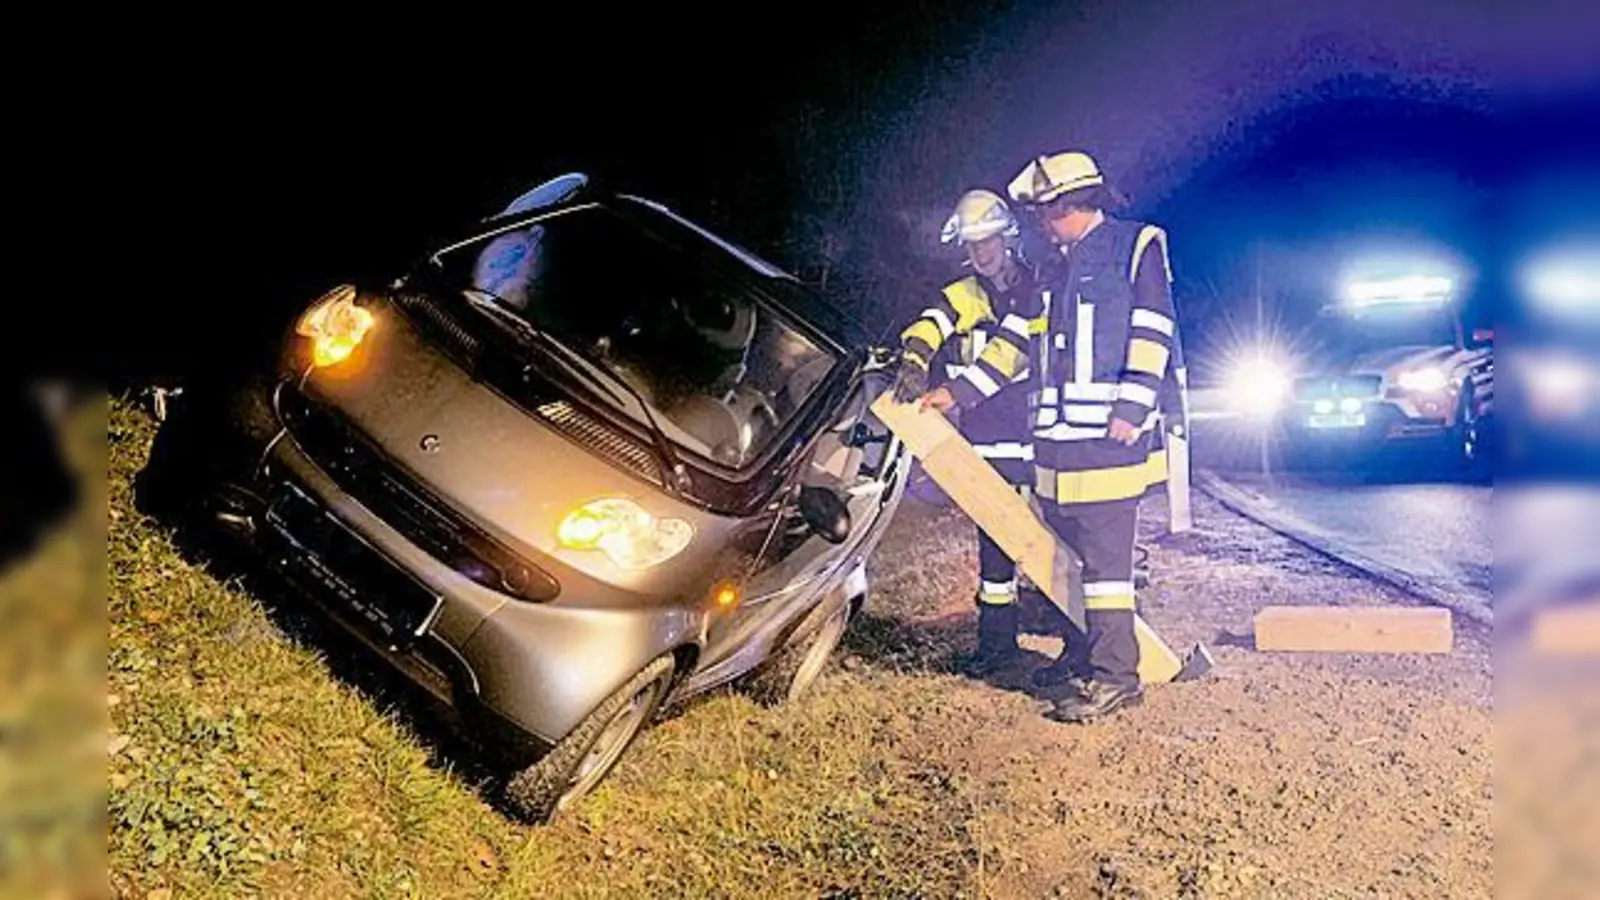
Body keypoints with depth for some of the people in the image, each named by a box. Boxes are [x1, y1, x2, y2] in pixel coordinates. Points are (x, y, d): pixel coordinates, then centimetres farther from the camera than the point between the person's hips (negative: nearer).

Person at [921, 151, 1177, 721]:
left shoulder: (1137, 245, 2)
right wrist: (956, 393, 20)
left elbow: (1152, 332, -8)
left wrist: (1132, 407, -17)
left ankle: (1116, 675, -5)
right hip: (1057, 438, 8)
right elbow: (1017, 344, 25)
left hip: (1109, 436, -8)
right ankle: (1086, 657, 22)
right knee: (1065, 554, 11)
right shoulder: (1058, 269, 23)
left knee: (1105, 557, -10)